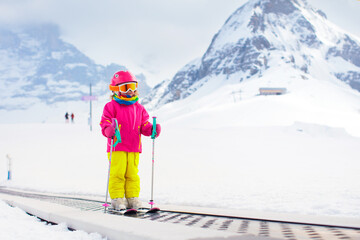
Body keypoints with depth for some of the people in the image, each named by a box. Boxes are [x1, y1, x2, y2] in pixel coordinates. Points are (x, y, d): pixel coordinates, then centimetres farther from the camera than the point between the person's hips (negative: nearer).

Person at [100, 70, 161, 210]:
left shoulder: (139, 108, 14)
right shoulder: (111, 106, -1)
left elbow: (144, 125, 13)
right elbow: (105, 123, -7)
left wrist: (151, 129, -8)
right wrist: (109, 130, -28)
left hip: (134, 148, 4)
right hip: (117, 148, -4)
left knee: (132, 174, 7)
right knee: (117, 173, -6)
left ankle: (132, 198, 14)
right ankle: (117, 199, 2)